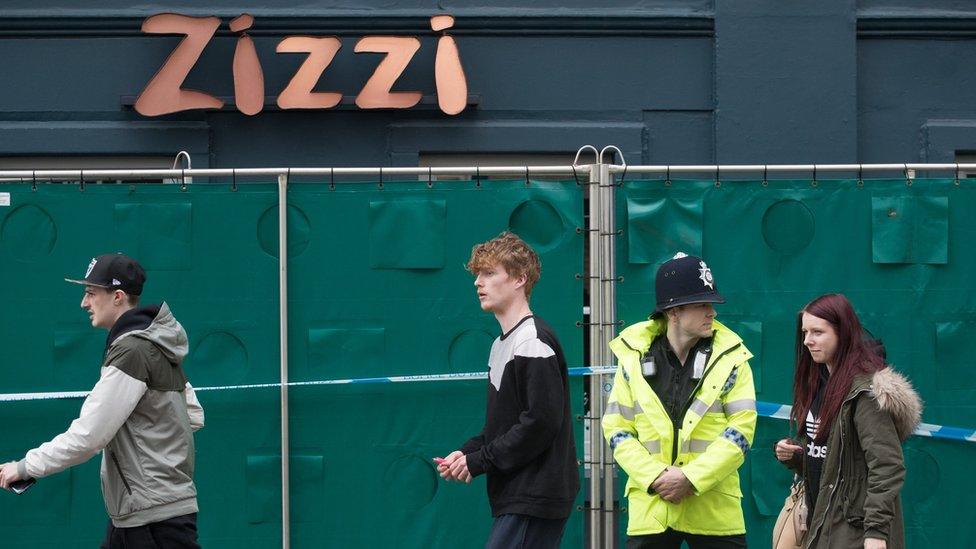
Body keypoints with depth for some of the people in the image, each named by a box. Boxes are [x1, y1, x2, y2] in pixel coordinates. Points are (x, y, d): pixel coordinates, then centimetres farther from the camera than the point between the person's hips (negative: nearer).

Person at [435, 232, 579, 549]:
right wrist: (466, 452, 5)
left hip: (533, 497, -10)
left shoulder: (533, 341, -12)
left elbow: (541, 423, -20)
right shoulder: (501, 344, 19)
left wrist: (478, 461, -15)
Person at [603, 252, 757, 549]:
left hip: (715, 510, -1)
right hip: (649, 510, 1)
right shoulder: (634, 357, 3)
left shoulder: (731, 357, 1)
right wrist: (655, 477, -12)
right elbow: (616, 428, 2)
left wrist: (691, 478, -14)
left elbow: (741, 429, -5)